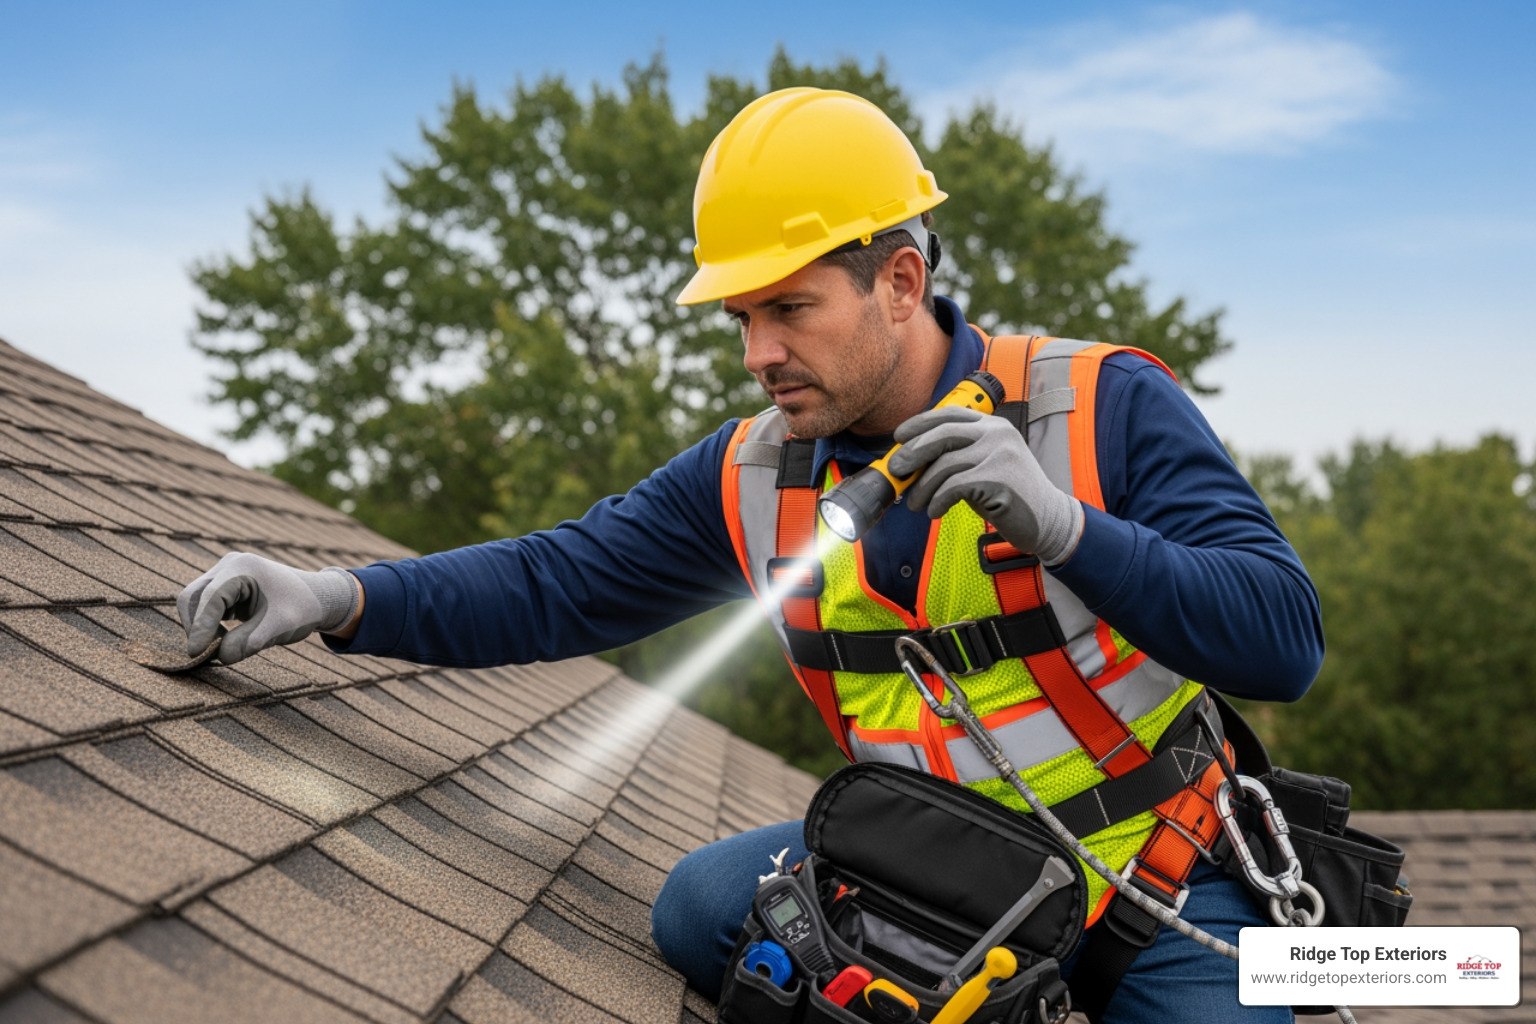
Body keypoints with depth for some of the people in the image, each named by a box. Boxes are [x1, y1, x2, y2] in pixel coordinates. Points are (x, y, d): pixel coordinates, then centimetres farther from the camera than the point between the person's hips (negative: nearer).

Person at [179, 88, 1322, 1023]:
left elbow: (1283, 642, -21)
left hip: (1160, 874, -4)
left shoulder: (1101, 405, -16)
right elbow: (557, 584, 2)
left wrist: (1063, 525, -35)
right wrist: (338, 597, -12)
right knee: (704, 910, -13)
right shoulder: (754, 474, -1)